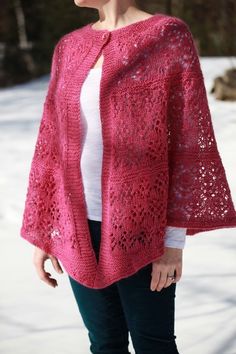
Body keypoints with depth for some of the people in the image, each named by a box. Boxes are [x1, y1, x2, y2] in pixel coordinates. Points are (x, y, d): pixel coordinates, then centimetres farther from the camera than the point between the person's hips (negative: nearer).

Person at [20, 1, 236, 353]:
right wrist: (40, 232, 8)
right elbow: (50, 143, 10)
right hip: (78, 228, 5)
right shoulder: (70, 47, 7)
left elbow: (190, 140, -8)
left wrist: (175, 239, -11)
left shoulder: (168, 36, -7)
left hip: (140, 226, -4)